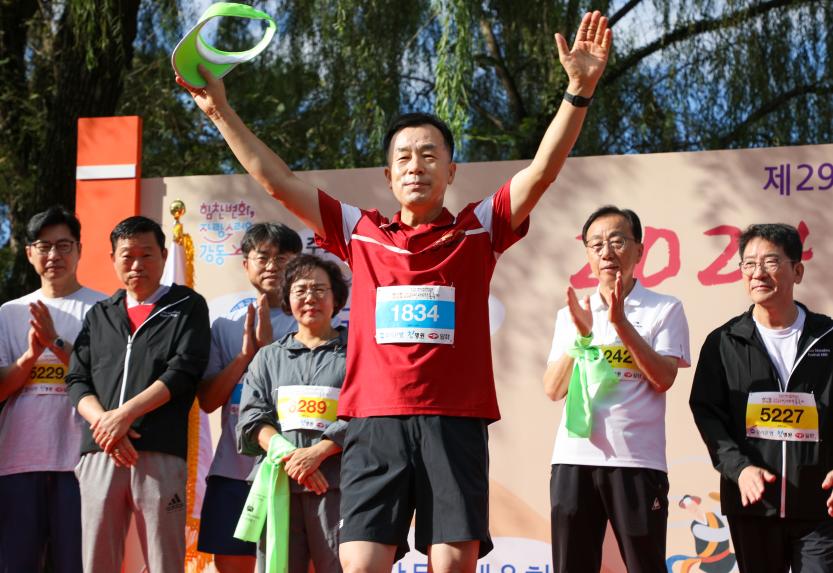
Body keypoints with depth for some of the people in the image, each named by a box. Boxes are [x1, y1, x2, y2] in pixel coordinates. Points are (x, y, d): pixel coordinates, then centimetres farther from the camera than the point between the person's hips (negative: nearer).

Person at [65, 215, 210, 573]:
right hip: (99, 453, 3)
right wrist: (102, 421, -8)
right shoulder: (99, 315, 22)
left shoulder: (188, 307, 12)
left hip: (160, 453, -3)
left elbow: (183, 372, -2)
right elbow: (77, 381, 13)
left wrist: (125, 414, -11)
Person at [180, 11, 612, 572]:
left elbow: (542, 171, 0)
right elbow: (279, 181, 15)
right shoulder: (360, 232, 14)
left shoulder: (478, 230, 10)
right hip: (376, 424, 1)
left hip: (454, 424, -1)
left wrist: (579, 90, -10)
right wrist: (221, 111, 14)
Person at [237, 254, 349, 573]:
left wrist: (316, 453, -14)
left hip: (335, 483, -3)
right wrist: (288, 456, -9)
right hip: (277, 482, 3)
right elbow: (253, 418, 9)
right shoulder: (269, 357, 20)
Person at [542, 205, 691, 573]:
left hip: (638, 460, -3)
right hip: (574, 458, 3)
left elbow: (663, 378, -8)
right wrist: (580, 335, -9)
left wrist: (620, 322, -15)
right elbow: (554, 390, 5)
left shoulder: (665, 309, 5)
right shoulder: (572, 313, 13)